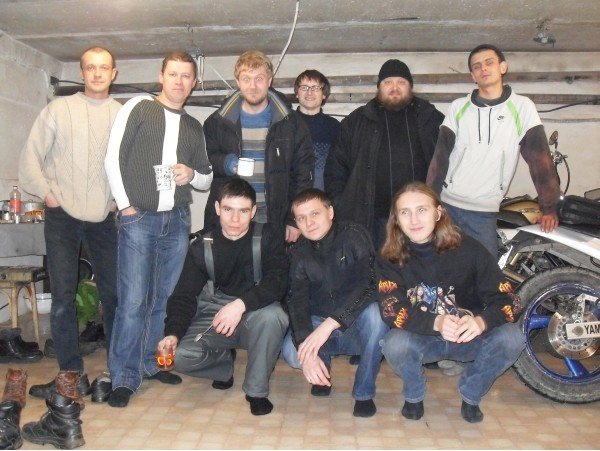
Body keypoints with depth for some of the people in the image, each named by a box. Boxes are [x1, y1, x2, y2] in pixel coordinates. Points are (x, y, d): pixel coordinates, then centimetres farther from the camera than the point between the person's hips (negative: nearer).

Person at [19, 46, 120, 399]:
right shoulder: (59, 109, 5)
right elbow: (30, 157, 4)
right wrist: (46, 192, -4)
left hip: (104, 217, 1)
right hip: (63, 216, 0)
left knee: (115, 292, 4)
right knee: (63, 297, -1)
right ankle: (73, 377, 9)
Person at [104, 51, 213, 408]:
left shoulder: (194, 127, 17)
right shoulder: (138, 108, 4)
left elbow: (207, 178, 20)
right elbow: (114, 158, -1)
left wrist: (192, 174, -2)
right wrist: (126, 204, -7)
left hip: (177, 219, 5)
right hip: (139, 218, -4)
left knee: (164, 296, 9)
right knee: (133, 300, -6)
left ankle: (151, 362, 24)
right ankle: (125, 377, 4)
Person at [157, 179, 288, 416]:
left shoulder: (268, 237, -7)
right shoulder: (202, 248, -1)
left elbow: (277, 282, -20)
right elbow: (184, 296, -5)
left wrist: (241, 304, -36)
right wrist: (173, 333, -23)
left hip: (256, 315, -1)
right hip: (214, 317, 2)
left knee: (272, 316, -36)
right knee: (182, 357, -23)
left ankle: (257, 390, -11)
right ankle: (224, 361, 13)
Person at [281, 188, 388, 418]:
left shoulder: (353, 235, -12)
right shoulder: (300, 253, -1)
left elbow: (368, 283, -25)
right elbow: (297, 301, -12)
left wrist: (328, 324, -34)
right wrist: (308, 352, -29)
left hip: (356, 326, -2)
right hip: (319, 324, 2)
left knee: (375, 311, -35)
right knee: (291, 351, -28)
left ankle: (364, 393, -14)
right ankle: (323, 367, 10)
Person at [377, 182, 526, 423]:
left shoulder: (468, 249, -13)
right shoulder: (391, 259, -12)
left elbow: (508, 299, -14)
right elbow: (391, 310, -21)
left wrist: (482, 321, -36)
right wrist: (436, 323, -39)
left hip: (468, 337, 1)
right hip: (420, 338, -1)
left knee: (511, 338, -25)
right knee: (394, 344, -32)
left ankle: (471, 395, 3)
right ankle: (414, 395, 2)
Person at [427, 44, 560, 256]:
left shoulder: (522, 107, 0)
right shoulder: (458, 107, 5)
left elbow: (540, 158, -3)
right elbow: (441, 156, 2)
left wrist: (549, 208, -7)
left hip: (484, 213, -1)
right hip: (446, 206, 1)